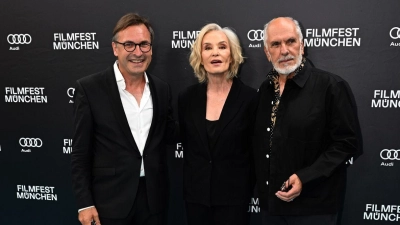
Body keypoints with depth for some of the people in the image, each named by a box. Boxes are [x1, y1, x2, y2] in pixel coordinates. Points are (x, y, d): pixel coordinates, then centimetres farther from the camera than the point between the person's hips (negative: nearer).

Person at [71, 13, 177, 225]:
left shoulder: (161, 88, 2)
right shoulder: (89, 88, -9)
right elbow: (80, 152, -7)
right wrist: (85, 203, -9)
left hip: (154, 197, 4)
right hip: (110, 200, -3)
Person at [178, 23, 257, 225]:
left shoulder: (250, 98, -10)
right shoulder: (187, 98, -2)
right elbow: (186, 144, 9)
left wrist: (249, 191, 2)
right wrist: (190, 183, 11)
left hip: (234, 196, -2)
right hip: (195, 195, 3)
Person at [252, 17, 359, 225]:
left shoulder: (330, 86, -12)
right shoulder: (265, 89, 6)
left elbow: (346, 143, -13)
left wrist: (305, 178, -20)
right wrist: (262, 188, 8)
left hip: (313, 207, -5)